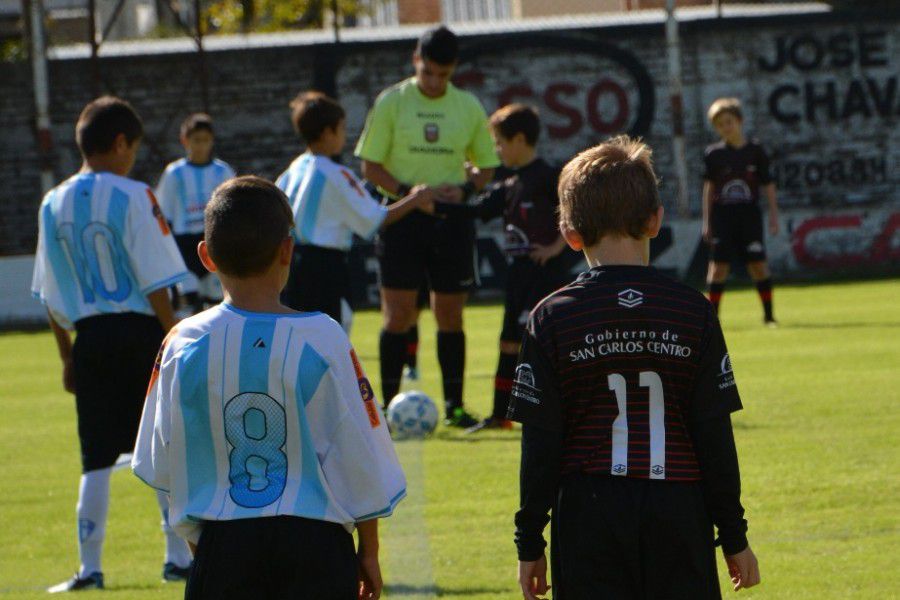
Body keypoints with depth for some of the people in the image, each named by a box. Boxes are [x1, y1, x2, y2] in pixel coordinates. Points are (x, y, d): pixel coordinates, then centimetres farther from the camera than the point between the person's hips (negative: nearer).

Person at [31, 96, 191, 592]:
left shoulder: (53, 205, 5)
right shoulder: (132, 197, -9)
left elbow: (50, 296, 10)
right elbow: (155, 281, -11)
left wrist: (67, 358, 17)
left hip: (90, 340, 4)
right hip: (141, 330, -4)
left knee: (96, 459, 7)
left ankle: (89, 567, 4)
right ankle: (178, 556, 8)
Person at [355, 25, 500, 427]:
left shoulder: (468, 107, 6)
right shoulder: (391, 102, -1)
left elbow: (486, 166, 13)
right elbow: (370, 166, -2)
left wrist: (464, 190, -9)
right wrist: (407, 192, -17)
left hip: (451, 218, 2)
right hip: (402, 217, -2)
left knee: (450, 316, 6)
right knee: (398, 314, -5)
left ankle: (454, 405, 12)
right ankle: (389, 404, 0)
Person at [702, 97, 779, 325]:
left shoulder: (755, 151, 2)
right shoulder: (714, 154, 4)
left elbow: (768, 185, 7)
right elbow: (709, 187, 11)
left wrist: (774, 215, 3)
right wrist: (707, 221, 9)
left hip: (750, 215, 0)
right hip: (722, 216, 0)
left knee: (758, 264, -3)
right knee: (719, 266, -4)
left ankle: (768, 314, 6)